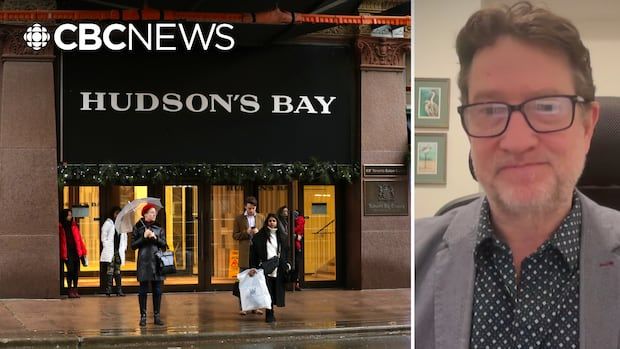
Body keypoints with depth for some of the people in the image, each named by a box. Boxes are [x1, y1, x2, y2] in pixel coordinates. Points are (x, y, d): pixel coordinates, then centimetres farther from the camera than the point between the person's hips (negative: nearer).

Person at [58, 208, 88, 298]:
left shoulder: (74, 226, 13)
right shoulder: (60, 227, -1)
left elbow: (79, 239, 13)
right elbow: (60, 241, -4)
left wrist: (83, 251, 9)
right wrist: (63, 254, -10)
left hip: (76, 251, 5)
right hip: (67, 252, -4)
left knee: (76, 271, 4)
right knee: (70, 270, -8)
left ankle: (75, 290, 12)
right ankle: (70, 291, -2)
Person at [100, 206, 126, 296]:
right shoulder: (108, 223, 0)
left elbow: (124, 236, 21)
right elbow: (103, 236, -2)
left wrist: (124, 247, 13)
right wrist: (106, 246, -8)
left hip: (119, 251, 5)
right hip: (110, 251, -5)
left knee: (117, 271, 6)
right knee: (110, 270, -8)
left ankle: (119, 290, 6)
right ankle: (108, 290, -7)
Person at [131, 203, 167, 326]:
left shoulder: (159, 229, 12)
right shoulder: (138, 228, 4)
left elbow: (164, 245, 7)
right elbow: (133, 245, 0)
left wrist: (155, 238, -8)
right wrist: (144, 237, -11)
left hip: (157, 262, 3)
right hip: (144, 262, -3)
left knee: (157, 290, 3)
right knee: (143, 290, -2)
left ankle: (157, 316, 9)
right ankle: (143, 316, 5)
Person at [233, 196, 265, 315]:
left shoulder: (261, 218, 9)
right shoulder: (239, 218, 4)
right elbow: (235, 235, 2)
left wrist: (259, 232, -10)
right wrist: (246, 232, -13)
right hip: (244, 254, -2)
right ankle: (242, 307, 5)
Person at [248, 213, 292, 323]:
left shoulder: (282, 236, 13)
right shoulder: (260, 236, 1)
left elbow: (287, 251, 19)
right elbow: (253, 252, -2)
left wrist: (287, 264, 6)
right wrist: (253, 267, -10)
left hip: (279, 269, 3)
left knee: (276, 292, 3)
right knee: (268, 292, -7)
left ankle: (270, 312, 16)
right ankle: (269, 314, -1)